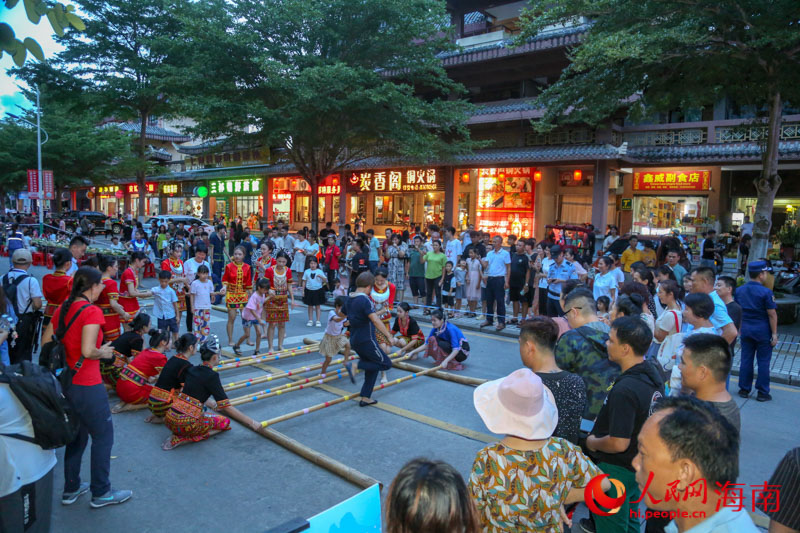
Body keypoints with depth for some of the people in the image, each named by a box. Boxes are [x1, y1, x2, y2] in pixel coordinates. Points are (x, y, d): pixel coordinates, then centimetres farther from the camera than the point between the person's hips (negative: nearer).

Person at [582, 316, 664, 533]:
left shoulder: (624, 390, -33)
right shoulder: (653, 373, -5)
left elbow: (618, 443, -31)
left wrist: (591, 442, -13)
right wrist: (601, 424, 11)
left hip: (616, 470, -8)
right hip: (638, 464, 9)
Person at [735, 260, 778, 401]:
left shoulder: (739, 290, 2)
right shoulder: (766, 292, -14)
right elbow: (772, 314, -13)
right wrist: (774, 334, -7)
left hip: (746, 329, 5)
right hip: (763, 330, -4)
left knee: (746, 359, 11)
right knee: (763, 362, 5)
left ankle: (744, 389, 17)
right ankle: (762, 393, 11)